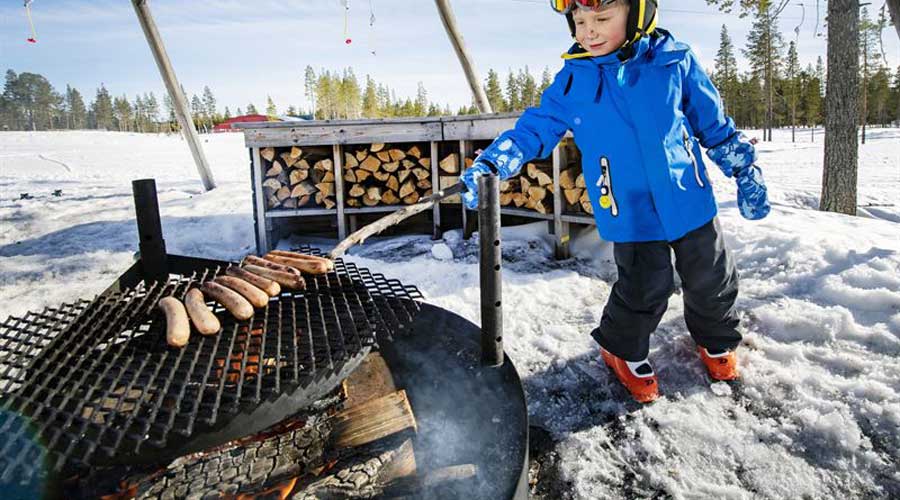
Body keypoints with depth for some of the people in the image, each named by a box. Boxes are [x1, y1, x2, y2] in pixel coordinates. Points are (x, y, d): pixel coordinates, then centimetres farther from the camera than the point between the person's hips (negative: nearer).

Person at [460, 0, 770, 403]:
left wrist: (745, 171, 9)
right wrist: (491, 164, -21)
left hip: (690, 201, 3)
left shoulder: (675, 60, -5)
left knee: (711, 280, 18)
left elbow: (714, 122, 4)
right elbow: (537, 127, -6)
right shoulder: (573, 80, -6)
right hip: (631, 215, -2)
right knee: (645, 289, 2)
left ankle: (715, 339, 47)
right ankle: (621, 349, 32)